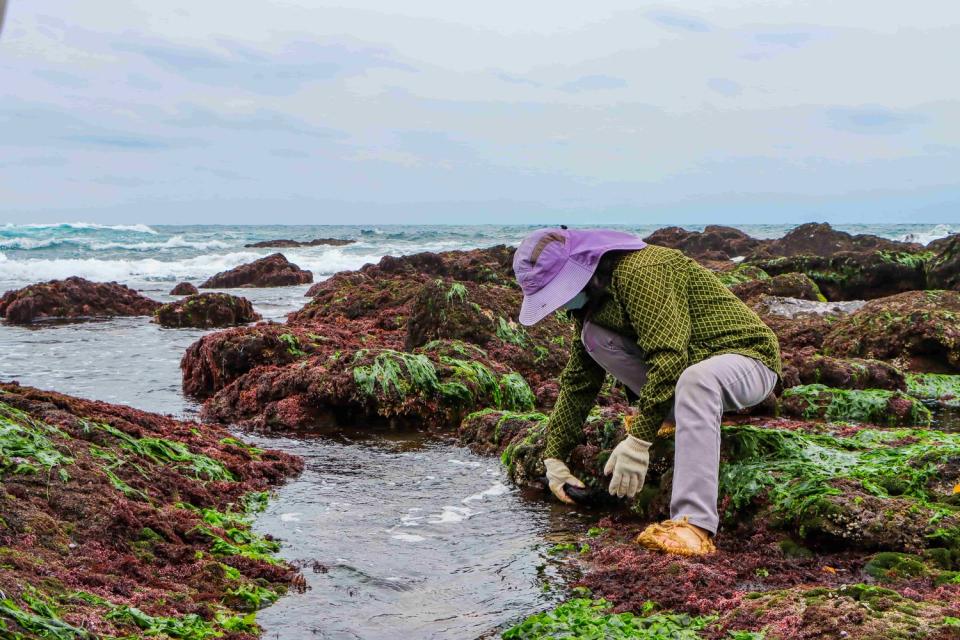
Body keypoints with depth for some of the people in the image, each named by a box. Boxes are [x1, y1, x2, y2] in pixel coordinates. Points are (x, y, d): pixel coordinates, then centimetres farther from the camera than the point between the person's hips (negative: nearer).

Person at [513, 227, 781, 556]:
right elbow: (577, 381, 11)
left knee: (696, 377, -44)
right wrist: (554, 455, 7)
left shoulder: (643, 270, -24)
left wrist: (639, 440, -33)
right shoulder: (590, 300, 6)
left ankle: (695, 525, -49)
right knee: (593, 336, -8)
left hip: (746, 358, -8)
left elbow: (669, 357, -32)